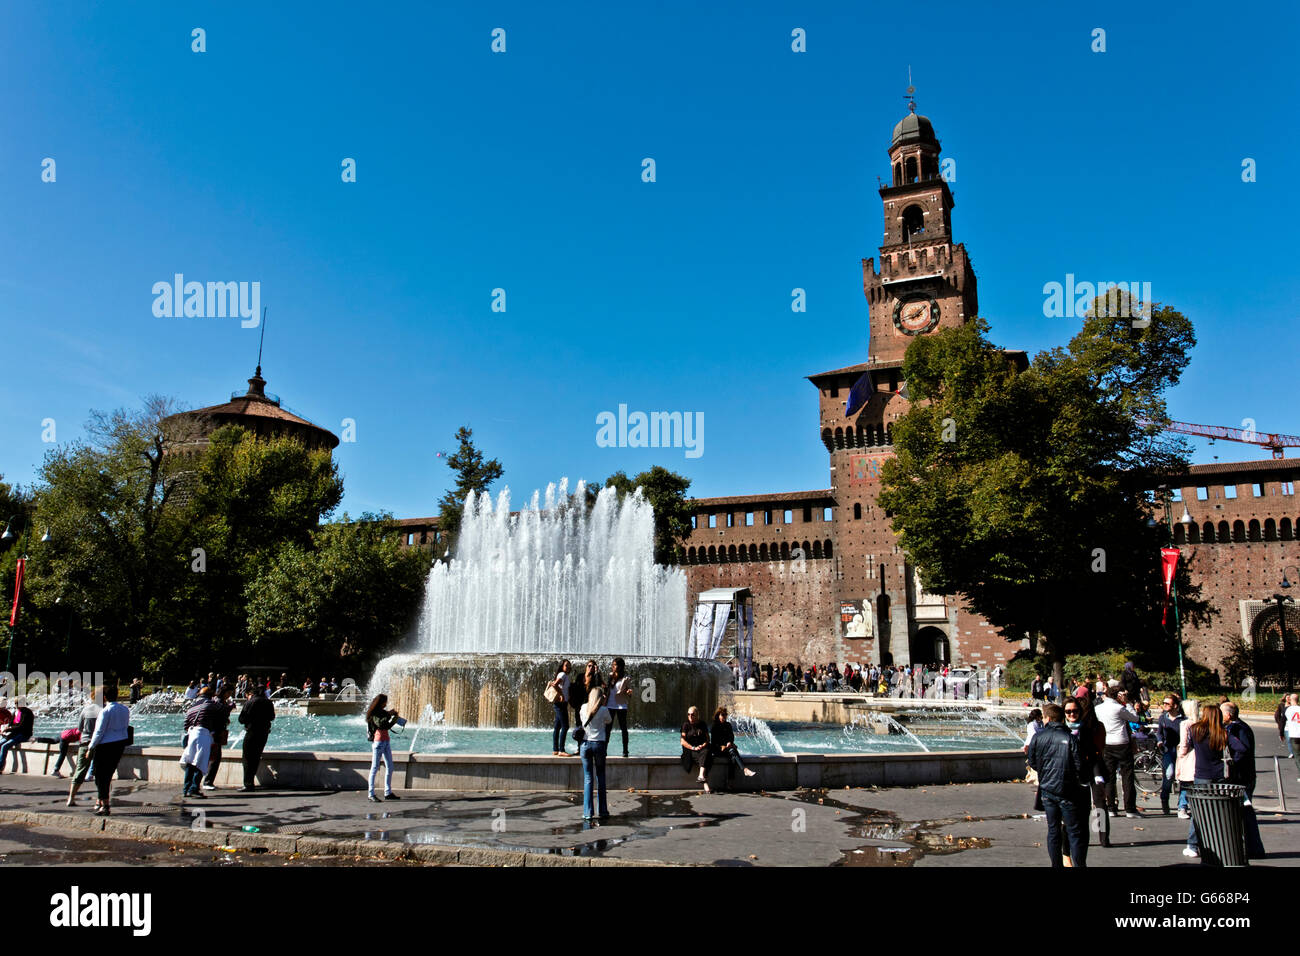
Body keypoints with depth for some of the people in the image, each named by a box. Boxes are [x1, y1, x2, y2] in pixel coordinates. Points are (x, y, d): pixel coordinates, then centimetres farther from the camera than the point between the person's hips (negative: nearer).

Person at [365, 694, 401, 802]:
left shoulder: (383, 712, 16)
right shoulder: (373, 714, -7)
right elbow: (380, 724, -24)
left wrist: (394, 719, 8)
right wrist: (389, 715, -15)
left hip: (386, 741, 8)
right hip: (378, 741, -8)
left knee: (390, 767, 8)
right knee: (375, 767, -5)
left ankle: (388, 792, 14)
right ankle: (371, 794, -2)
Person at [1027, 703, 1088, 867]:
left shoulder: (1037, 737, -2)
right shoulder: (1069, 738, -9)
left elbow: (1032, 762, 6)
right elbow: (1079, 766, -9)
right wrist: (1079, 780, 10)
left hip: (1047, 789, 3)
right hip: (1066, 791, -3)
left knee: (1053, 829, 12)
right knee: (1075, 831, 4)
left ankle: (1056, 864, 17)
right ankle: (1080, 863, 4)